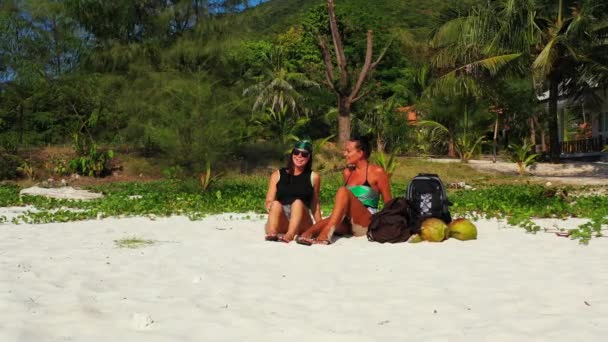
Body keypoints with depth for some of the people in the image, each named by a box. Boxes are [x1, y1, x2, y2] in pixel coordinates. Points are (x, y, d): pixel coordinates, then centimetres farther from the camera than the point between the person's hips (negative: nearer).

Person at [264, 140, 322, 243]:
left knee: (298, 203, -29)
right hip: (280, 225, 1)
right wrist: (270, 206, -13)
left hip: (301, 224, 0)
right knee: (276, 204, -29)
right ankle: (272, 234, -53)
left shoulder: (313, 177, 13)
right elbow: (268, 201, 10)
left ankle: (290, 235, -52)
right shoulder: (277, 175, 14)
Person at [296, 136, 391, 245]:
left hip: (367, 224, -5)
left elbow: (388, 203, 0)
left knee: (343, 191, -29)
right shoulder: (347, 173, 15)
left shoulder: (377, 172, -1)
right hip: (348, 224, 5)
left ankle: (327, 233, -45)